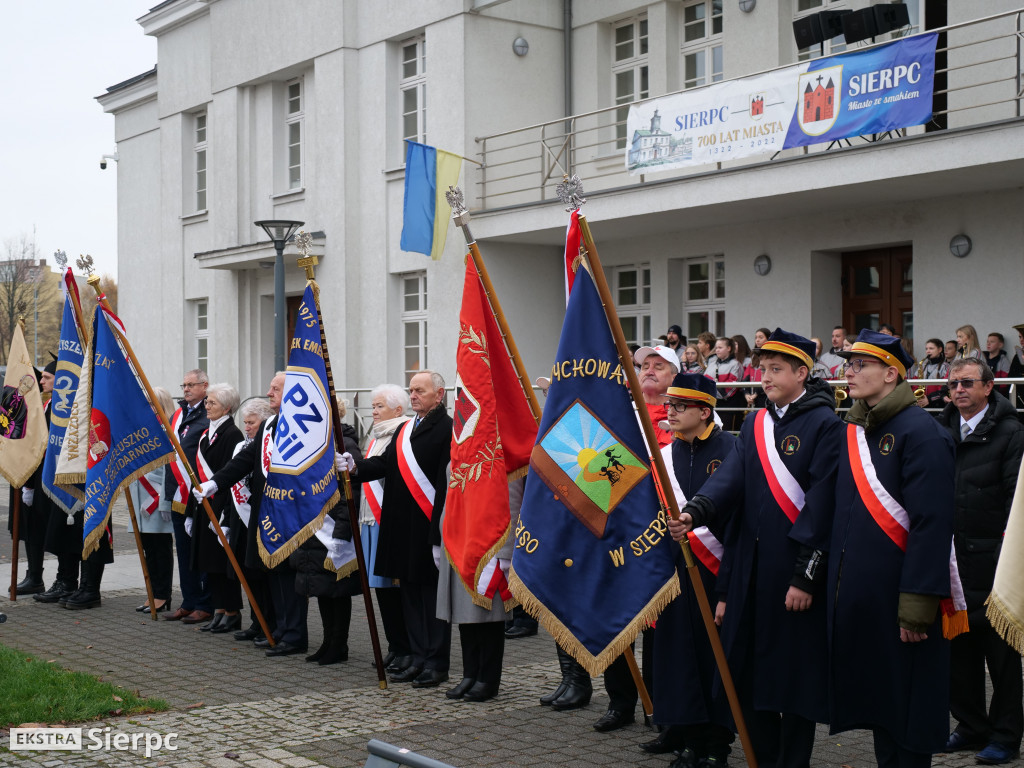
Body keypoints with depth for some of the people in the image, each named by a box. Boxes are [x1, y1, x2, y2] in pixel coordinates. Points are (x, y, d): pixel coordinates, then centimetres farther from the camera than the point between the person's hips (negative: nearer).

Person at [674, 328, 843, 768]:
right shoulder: (755, 426, 14)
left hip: (795, 575, -6)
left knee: (794, 679, 2)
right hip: (749, 574, 7)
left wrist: (805, 576, -16)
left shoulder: (825, 425, -7)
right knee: (748, 677, 10)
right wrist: (695, 511, -19)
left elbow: (821, 505, -12)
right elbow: (731, 480, 1)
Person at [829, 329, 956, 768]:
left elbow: (932, 525, -18)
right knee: (874, 700, 15)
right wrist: (837, 581, 13)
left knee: (907, 711, 1)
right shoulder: (853, 431, 12)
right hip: (857, 598, 8)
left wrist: (917, 604, -21)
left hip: (897, 596, -8)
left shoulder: (921, 433, -12)